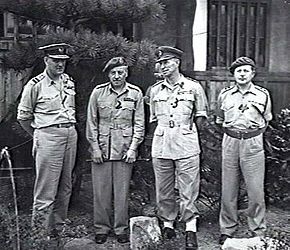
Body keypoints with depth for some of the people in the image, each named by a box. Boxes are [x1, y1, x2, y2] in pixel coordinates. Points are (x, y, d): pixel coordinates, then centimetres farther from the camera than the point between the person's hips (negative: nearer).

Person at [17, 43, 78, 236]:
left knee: (66, 186, 12)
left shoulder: (69, 81, 12)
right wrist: (39, 136, 7)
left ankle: (59, 226, 24)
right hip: (48, 135, -6)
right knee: (46, 188, -5)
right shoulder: (35, 85, -6)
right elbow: (23, 116, 0)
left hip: (71, 134, 6)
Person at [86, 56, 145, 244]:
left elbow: (139, 123, 3)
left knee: (122, 191, 5)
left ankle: (121, 229, 19)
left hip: (125, 150, 0)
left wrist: (133, 148, -4)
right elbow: (91, 122, 4)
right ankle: (102, 228, 20)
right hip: (101, 149, 1)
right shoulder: (98, 92, 2)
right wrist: (95, 147, -2)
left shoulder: (136, 93, 2)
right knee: (101, 191, 6)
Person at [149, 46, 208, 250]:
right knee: (164, 189, 9)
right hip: (161, 146, 3)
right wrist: (165, 133, 9)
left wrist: (187, 132, 5)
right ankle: (167, 223, 24)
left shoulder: (193, 87, 3)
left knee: (188, 189, -2)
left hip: (186, 146, -3)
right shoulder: (155, 90, 11)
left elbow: (200, 116, 9)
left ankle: (191, 229, 6)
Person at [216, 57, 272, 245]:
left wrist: (252, 133, 10)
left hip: (253, 144, -1)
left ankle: (258, 231, 15)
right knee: (228, 189, 7)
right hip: (230, 143, 2)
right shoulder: (224, 95, 6)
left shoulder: (263, 94, 2)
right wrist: (233, 131, 13)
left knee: (256, 190, 0)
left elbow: (266, 121, 14)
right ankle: (227, 229, 20)